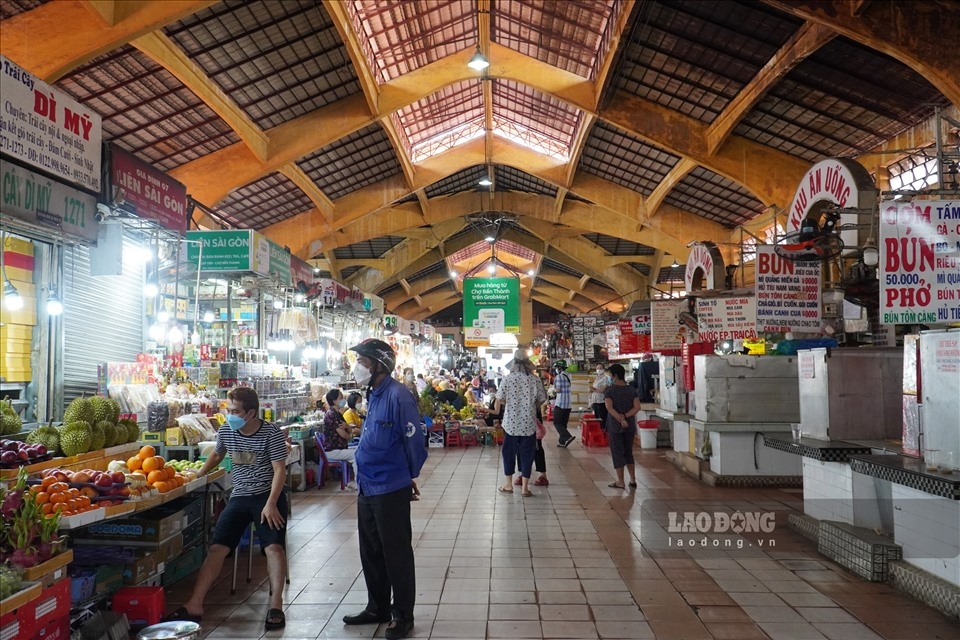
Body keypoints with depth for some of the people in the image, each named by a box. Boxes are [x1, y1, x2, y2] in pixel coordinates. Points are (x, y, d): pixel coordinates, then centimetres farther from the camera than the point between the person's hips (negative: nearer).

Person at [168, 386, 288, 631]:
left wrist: (271, 503, -25)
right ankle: (194, 605, 0)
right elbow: (216, 456, 23)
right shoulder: (225, 431, 1)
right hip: (239, 497, 5)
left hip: (268, 495, -5)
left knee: (274, 546, -19)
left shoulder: (271, 433, -15)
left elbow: (279, 470, -17)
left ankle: (276, 605, -14)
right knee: (216, 548, -3)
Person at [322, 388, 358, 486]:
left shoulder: (337, 414, 13)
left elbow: (349, 430, 12)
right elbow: (343, 434, -20)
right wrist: (350, 435, 3)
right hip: (332, 451, -10)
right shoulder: (331, 415, -18)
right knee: (357, 454, -20)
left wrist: (347, 426, -12)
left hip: (340, 448, 10)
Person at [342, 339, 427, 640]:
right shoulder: (373, 395, 8)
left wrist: (411, 476, 0)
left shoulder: (398, 395, -19)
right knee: (371, 553, 19)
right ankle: (378, 607, 35)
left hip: (390, 490, -9)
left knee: (397, 554, 5)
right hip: (368, 488, 9)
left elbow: (413, 440, -14)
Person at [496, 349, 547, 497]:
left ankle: (509, 484, 22)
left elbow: (500, 400, -5)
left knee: (509, 452, 14)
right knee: (527, 453, 8)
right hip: (529, 423, 0)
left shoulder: (508, 379, -9)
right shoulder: (535, 380, -7)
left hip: (511, 422, 0)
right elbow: (541, 400, 1)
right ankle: (525, 487, 11)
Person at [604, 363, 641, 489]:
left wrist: (620, 419, -20)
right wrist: (625, 416, -11)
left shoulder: (609, 390, -9)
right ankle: (633, 480, 15)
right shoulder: (631, 389, 3)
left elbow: (609, 408, -21)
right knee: (628, 452, 16)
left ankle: (620, 482, 8)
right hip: (630, 426, 4)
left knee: (617, 452, 4)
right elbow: (637, 407, -7)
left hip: (615, 426, -4)